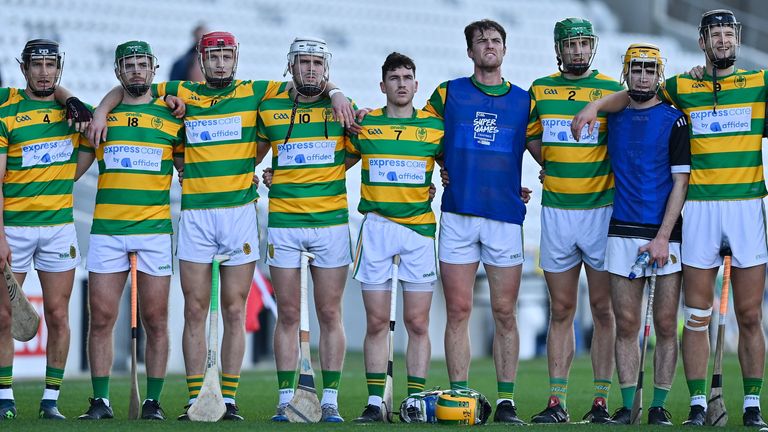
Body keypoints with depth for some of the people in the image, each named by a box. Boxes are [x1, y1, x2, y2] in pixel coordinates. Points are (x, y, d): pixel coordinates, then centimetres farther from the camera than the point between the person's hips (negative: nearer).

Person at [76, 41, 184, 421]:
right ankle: (100, 400, 4)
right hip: (106, 229, 1)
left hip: (156, 229, -1)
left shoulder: (172, 118, 10)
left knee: (155, 320, 0)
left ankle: (153, 401, 6)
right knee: (101, 318, -2)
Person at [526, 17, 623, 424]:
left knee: (603, 309, 0)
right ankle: (557, 402, 6)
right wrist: (559, 170, 10)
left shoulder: (612, 90, 0)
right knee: (561, 310, 5)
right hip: (555, 211, 3)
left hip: (601, 210, -3)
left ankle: (601, 401, 2)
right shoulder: (540, 90, 9)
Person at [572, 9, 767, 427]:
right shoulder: (683, 87, 10)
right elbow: (633, 94, 20)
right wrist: (597, 104, 4)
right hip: (699, 209, 1)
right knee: (697, 317, 1)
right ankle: (698, 405, 7)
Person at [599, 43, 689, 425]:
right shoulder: (613, 118, 11)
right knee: (626, 325, 2)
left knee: (666, 325, 0)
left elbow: (680, 181, -4)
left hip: (665, 235, -3)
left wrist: (663, 237, -11)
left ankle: (659, 406, 6)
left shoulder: (674, 120, 0)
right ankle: (627, 406, 6)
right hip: (622, 233, 3)